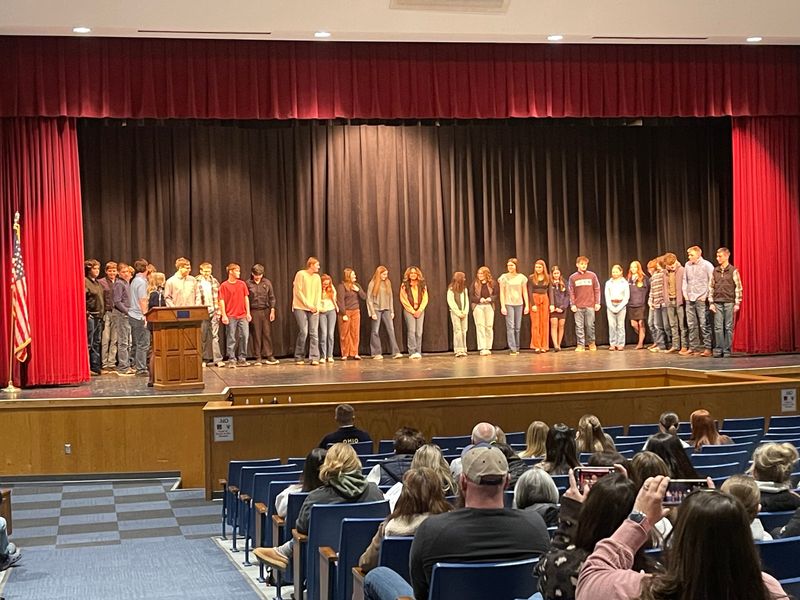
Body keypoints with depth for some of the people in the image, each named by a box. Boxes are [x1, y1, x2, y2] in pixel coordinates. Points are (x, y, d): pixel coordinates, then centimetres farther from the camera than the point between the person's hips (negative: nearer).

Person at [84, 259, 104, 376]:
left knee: (97, 342, 11)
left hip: (99, 316, 9)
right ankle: (87, 368, -4)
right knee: (88, 343, -7)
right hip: (90, 316, -9)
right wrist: (85, 312, -21)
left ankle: (96, 367, 16)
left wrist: (103, 312, 16)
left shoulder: (98, 283, 18)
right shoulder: (84, 281, -9)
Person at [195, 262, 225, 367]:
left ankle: (217, 359, -5)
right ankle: (204, 359, 14)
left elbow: (219, 297, 10)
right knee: (203, 337, 5)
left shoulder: (214, 282, 9)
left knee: (215, 336, -3)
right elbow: (194, 298, -1)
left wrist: (218, 311, 2)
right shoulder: (196, 282, 1)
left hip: (213, 312, 1)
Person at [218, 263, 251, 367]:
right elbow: (221, 301, -3)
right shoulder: (224, 286, -1)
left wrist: (248, 313, 6)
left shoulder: (242, 284, 9)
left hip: (243, 315, 3)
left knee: (244, 336, 0)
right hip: (231, 316, -3)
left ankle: (242, 359, 9)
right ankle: (232, 360, 4)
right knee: (231, 339, -1)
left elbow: (246, 298, 12)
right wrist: (224, 315, -9)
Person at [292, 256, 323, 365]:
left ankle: (314, 358, -3)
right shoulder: (301, 274, -4)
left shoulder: (317, 277, 12)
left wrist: (317, 307, -4)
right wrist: (308, 305, -11)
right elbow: (298, 292, -7)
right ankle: (299, 358, 2)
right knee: (303, 332, -10)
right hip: (301, 308, -5)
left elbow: (318, 293, 11)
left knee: (314, 333, -4)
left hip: (314, 310, 5)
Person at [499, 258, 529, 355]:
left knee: (517, 328, 5)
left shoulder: (521, 277, 6)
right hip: (508, 304, -2)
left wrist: (527, 305, 3)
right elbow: (502, 293, -1)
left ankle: (517, 348, 13)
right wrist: (502, 306, -8)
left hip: (519, 304, 2)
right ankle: (513, 349, -11)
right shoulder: (504, 277, 0)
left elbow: (525, 292, 8)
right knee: (510, 327, -9)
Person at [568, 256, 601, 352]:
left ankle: (591, 343, 15)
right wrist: (572, 304, -3)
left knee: (590, 325, 1)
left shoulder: (592, 275, 5)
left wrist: (597, 303, 0)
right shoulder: (573, 277, 6)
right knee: (579, 326, 0)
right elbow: (571, 292, 4)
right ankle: (580, 344, 4)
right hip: (578, 306, 0)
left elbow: (597, 290, 6)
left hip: (590, 305, 0)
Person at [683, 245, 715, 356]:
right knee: (691, 324, 7)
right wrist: (685, 293, 10)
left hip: (701, 299, -5)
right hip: (689, 299, 5)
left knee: (704, 324, -6)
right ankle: (693, 347, 14)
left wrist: (706, 295, -8)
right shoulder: (687, 265, 11)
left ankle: (707, 348, -4)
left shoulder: (707, 265, -4)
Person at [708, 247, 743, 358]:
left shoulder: (733, 271, -1)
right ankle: (718, 349, 6)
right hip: (717, 303, 3)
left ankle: (727, 350, 5)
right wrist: (711, 303, 4)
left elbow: (738, 287, -2)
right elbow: (711, 287, 11)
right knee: (718, 327, 0)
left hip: (729, 302, -3)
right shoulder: (715, 271, 9)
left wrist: (737, 303, -7)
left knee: (728, 327, 1)